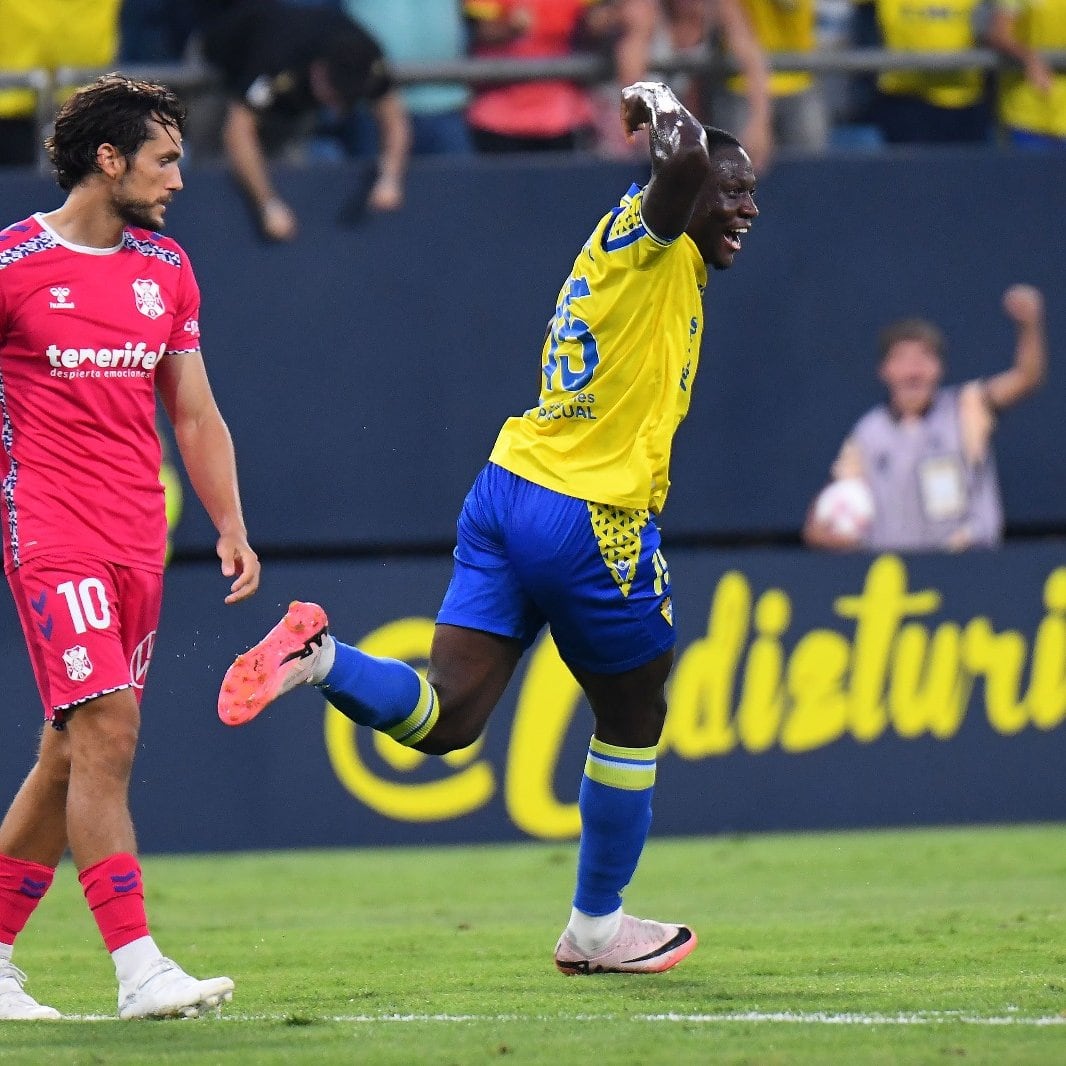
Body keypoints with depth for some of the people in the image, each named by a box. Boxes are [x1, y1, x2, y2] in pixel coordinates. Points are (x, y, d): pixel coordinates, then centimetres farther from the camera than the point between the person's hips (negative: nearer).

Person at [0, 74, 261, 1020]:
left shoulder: (166, 268, 13)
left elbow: (195, 415, 18)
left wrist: (231, 527, 9)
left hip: (138, 543, 6)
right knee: (106, 733, -16)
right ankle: (138, 969, -19)